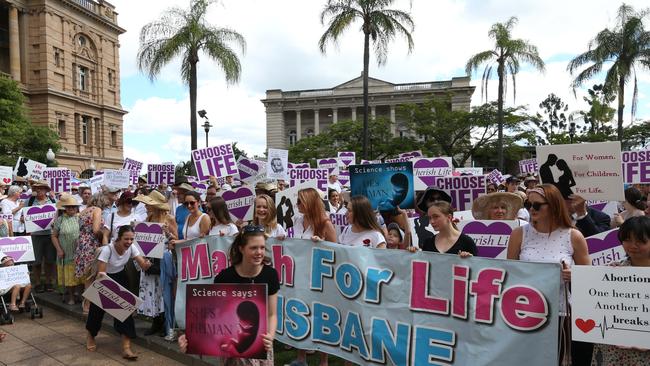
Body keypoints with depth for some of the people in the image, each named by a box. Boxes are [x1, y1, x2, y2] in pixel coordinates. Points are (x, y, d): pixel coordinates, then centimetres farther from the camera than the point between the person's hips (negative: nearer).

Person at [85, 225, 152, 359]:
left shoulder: (132, 248, -20)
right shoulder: (107, 250, -31)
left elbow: (143, 265, -22)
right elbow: (100, 273, -28)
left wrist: (147, 264, -46)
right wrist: (100, 277, -52)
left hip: (120, 278, 3)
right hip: (104, 278, -2)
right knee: (97, 308, 8)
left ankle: (126, 348, -8)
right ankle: (90, 336, 44)